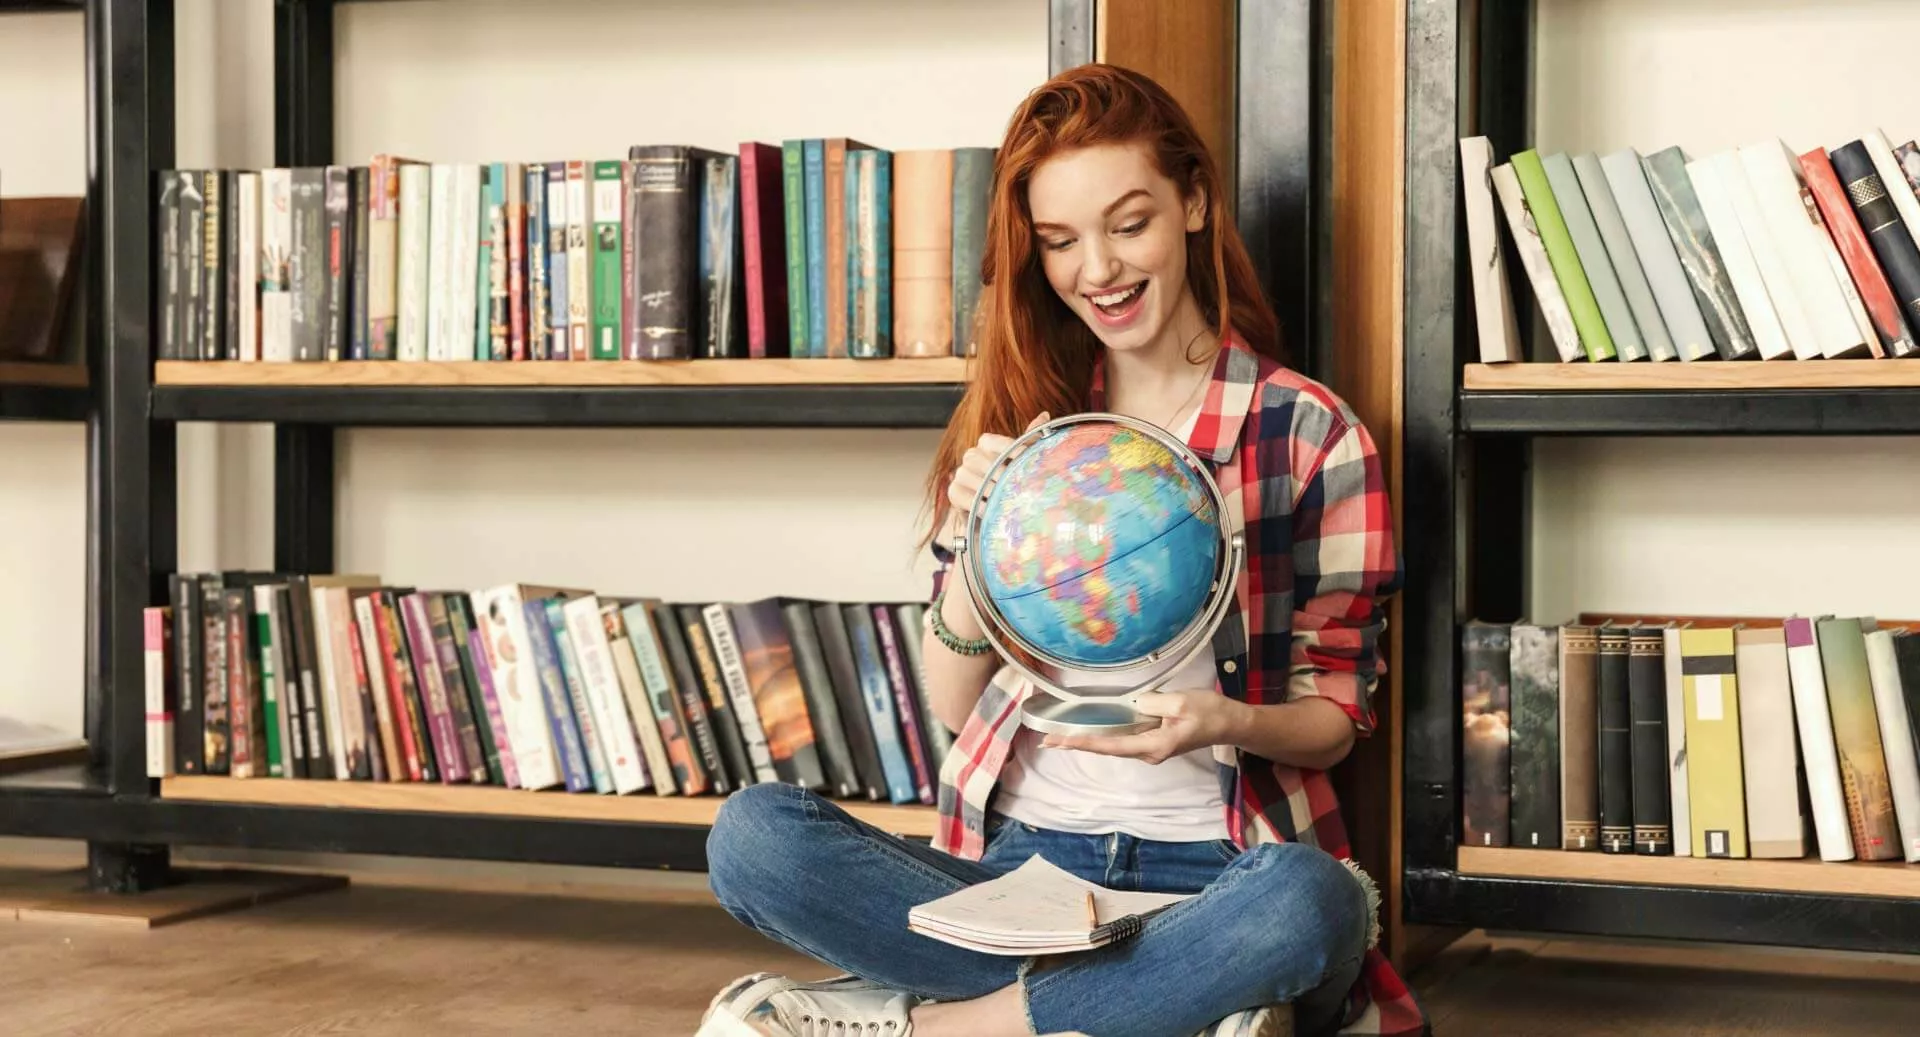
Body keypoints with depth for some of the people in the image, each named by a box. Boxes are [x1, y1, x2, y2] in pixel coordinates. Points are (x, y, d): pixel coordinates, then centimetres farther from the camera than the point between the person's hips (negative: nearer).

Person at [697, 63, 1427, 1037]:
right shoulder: (1013, 433, 10)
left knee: (1308, 901, -39)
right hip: (1019, 857, 3)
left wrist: (1227, 722, -19)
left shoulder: (1309, 434, 1)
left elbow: (1335, 715, 4)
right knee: (752, 833, -23)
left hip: (1209, 872, -3)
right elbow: (954, 705, 8)